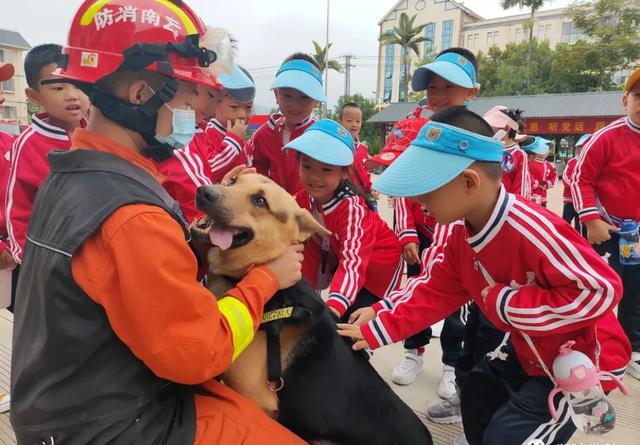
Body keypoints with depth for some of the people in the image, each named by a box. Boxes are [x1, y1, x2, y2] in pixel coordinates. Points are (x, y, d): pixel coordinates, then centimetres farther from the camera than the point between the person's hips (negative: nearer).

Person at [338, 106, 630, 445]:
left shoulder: (535, 230, -37)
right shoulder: (461, 237, -9)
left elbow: (600, 290, -35)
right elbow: (433, 293, -3)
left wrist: (507, 302, -30)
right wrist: (377, 329, -9)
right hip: (530, 352, 8)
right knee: (477, 394, 22)